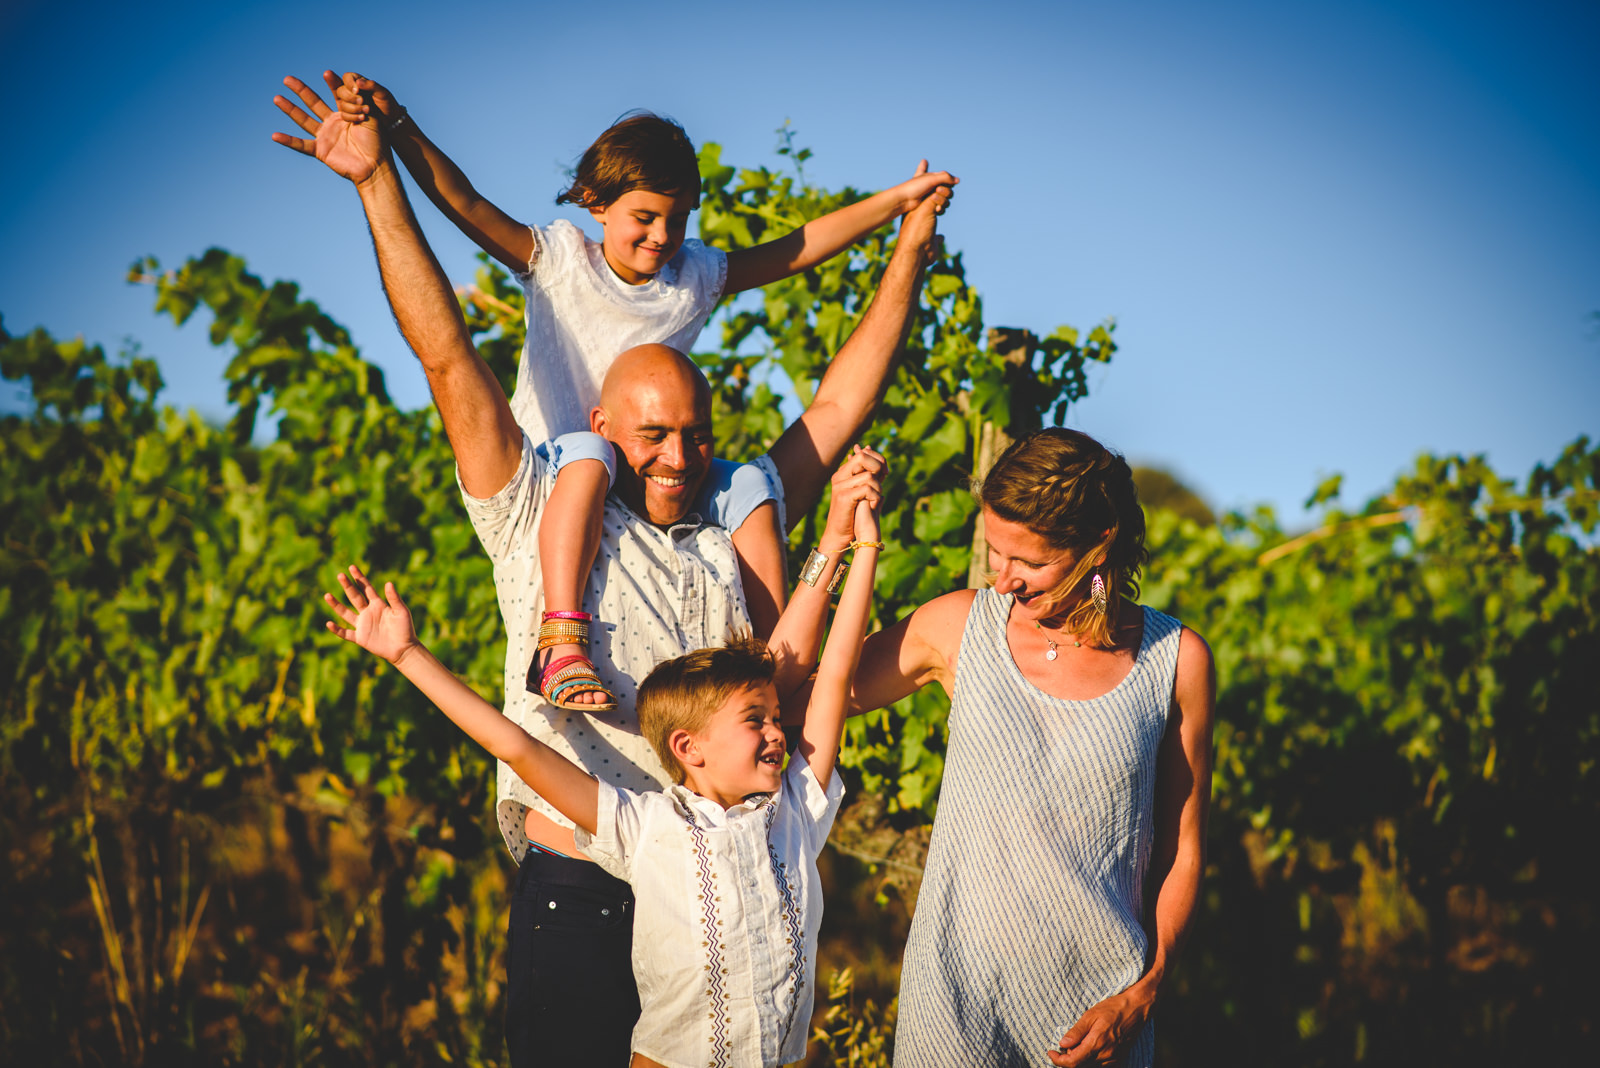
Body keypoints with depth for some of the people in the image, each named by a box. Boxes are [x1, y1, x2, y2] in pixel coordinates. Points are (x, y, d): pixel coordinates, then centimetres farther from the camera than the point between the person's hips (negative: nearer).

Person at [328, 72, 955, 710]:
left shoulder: (695, 276, 6)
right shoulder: (557, 261, -5)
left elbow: (799, 249, 7)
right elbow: (465, 204, -17)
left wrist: (897, 201, 3)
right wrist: (397, 129, -33)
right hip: (549, 480, -5)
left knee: (748, 486, -16)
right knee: (589, 456, -37)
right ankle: (560, 648, -49)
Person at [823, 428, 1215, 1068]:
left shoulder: (1177, 661, -2)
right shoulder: (957, 627, -1)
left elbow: (1182, 854, 4)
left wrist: (1141, 997, -5)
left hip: (1099, 1004, 0)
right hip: (958, 993, 0)